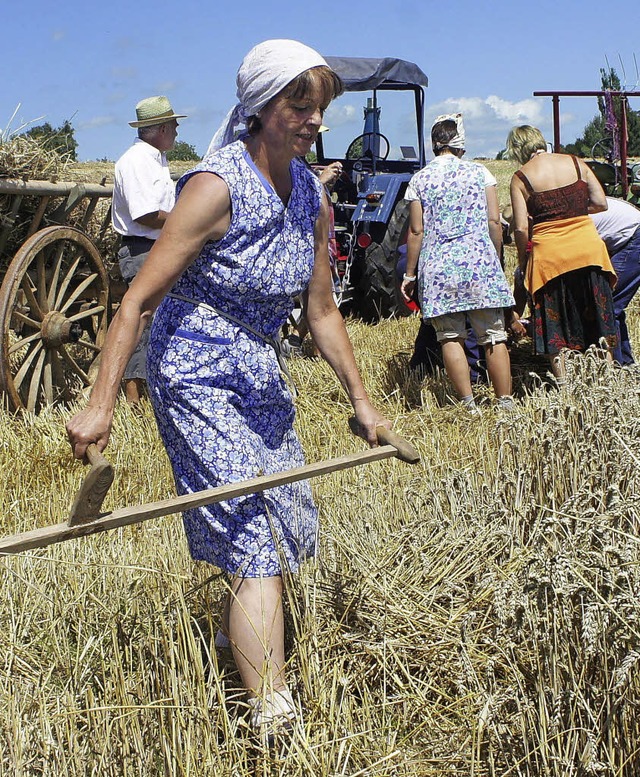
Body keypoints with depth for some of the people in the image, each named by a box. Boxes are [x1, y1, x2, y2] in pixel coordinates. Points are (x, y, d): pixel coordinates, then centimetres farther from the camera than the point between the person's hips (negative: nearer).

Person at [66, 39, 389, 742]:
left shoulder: (312, 198, 2)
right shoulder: (217, 185, -20)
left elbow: (321, 310, 12)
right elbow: (138, 300, -20)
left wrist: (359, 399, 15)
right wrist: (101, 404, -23)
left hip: (260, 376, 8)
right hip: (196, 376, -8)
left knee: (292, 528, 16)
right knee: (257, 539, -12)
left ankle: (232, 647, 41)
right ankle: (272, 725, -9)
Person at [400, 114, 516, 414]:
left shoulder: (419, 180, 3)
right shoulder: (479, 172, 4)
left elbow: (416, 230, 1)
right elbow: (494, 221, 1)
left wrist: (410, 273, 7)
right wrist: (496, 259, 14)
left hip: (437, 266, 0)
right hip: (479, 260, 1)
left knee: (450, 337, 3)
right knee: (493, 336, 5)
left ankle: (469, 405, -1)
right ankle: (505, 402, 6)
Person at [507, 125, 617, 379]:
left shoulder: (521, 177, -3)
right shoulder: (575, 162, 5)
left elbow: (521, 228, -8)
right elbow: (601, 203, 3)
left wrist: (523, 262, 4)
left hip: (548, 252, -2)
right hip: (588, 245, 3)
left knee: (553, 320, 9)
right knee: (597, 313, 14)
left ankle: (562, 382, 11)